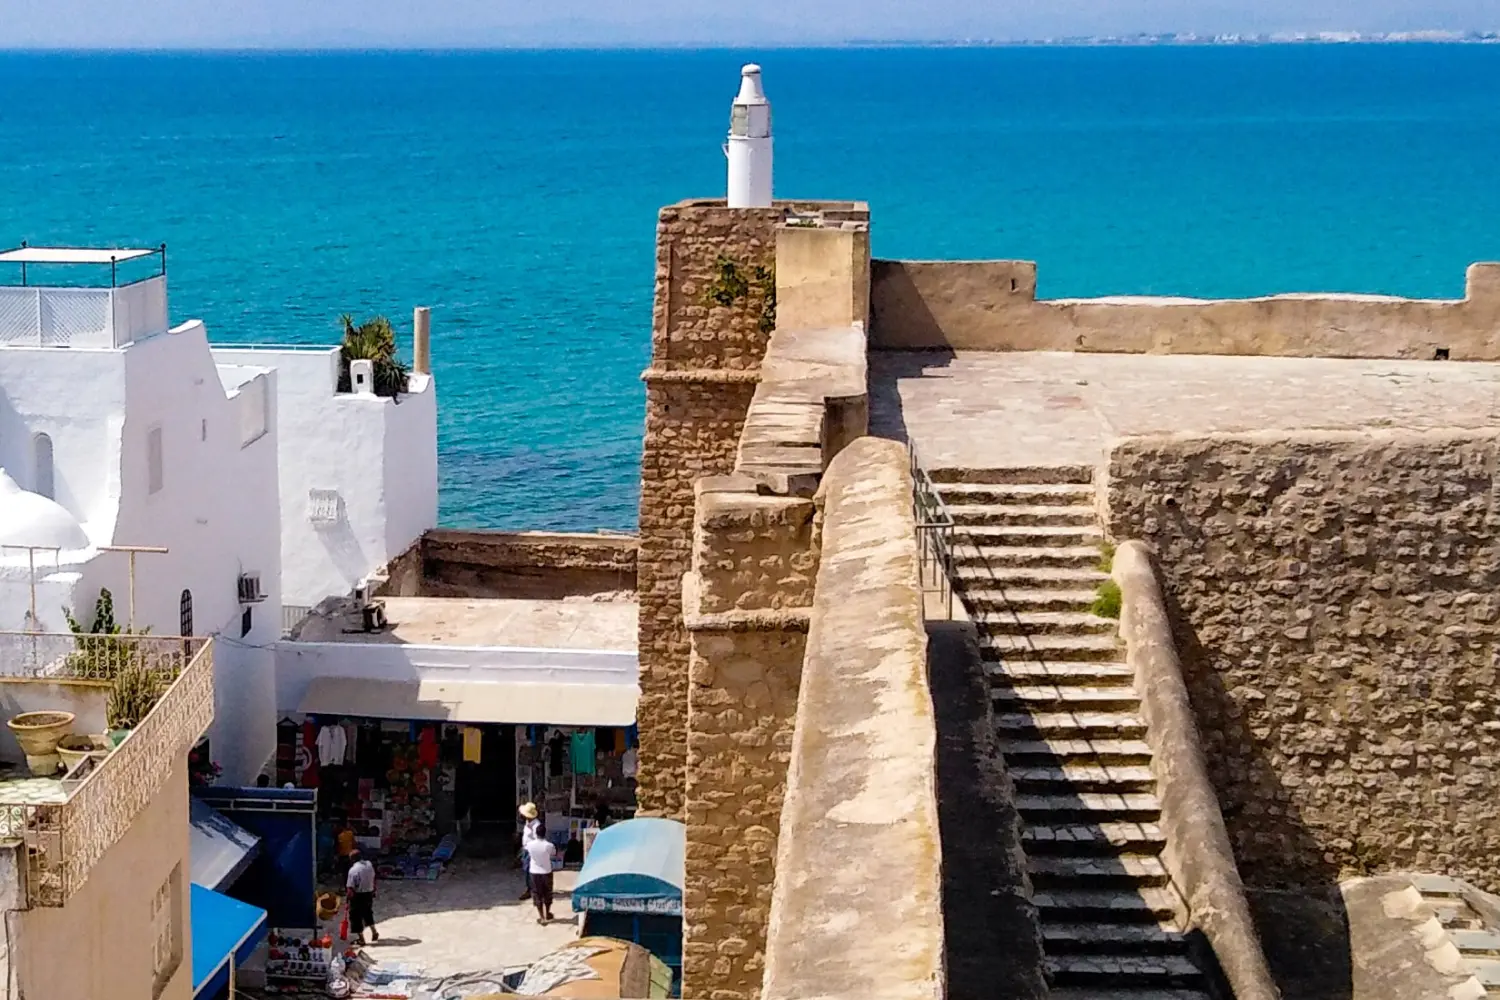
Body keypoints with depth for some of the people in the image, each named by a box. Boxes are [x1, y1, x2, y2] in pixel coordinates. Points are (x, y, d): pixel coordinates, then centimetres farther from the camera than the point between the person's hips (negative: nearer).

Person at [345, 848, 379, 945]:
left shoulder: (353, 870, -23)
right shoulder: (369, 865, -3)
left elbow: (351, 888, -22)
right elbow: (373, 879, 11)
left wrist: (348, 901, -14)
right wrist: (373, 890, 26)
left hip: (358, 896, -7)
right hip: (369, 894, 7)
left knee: (356, 916, 9)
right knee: (368, 913, 28)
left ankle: (361, 938, 14)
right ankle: (374, 932, 36)